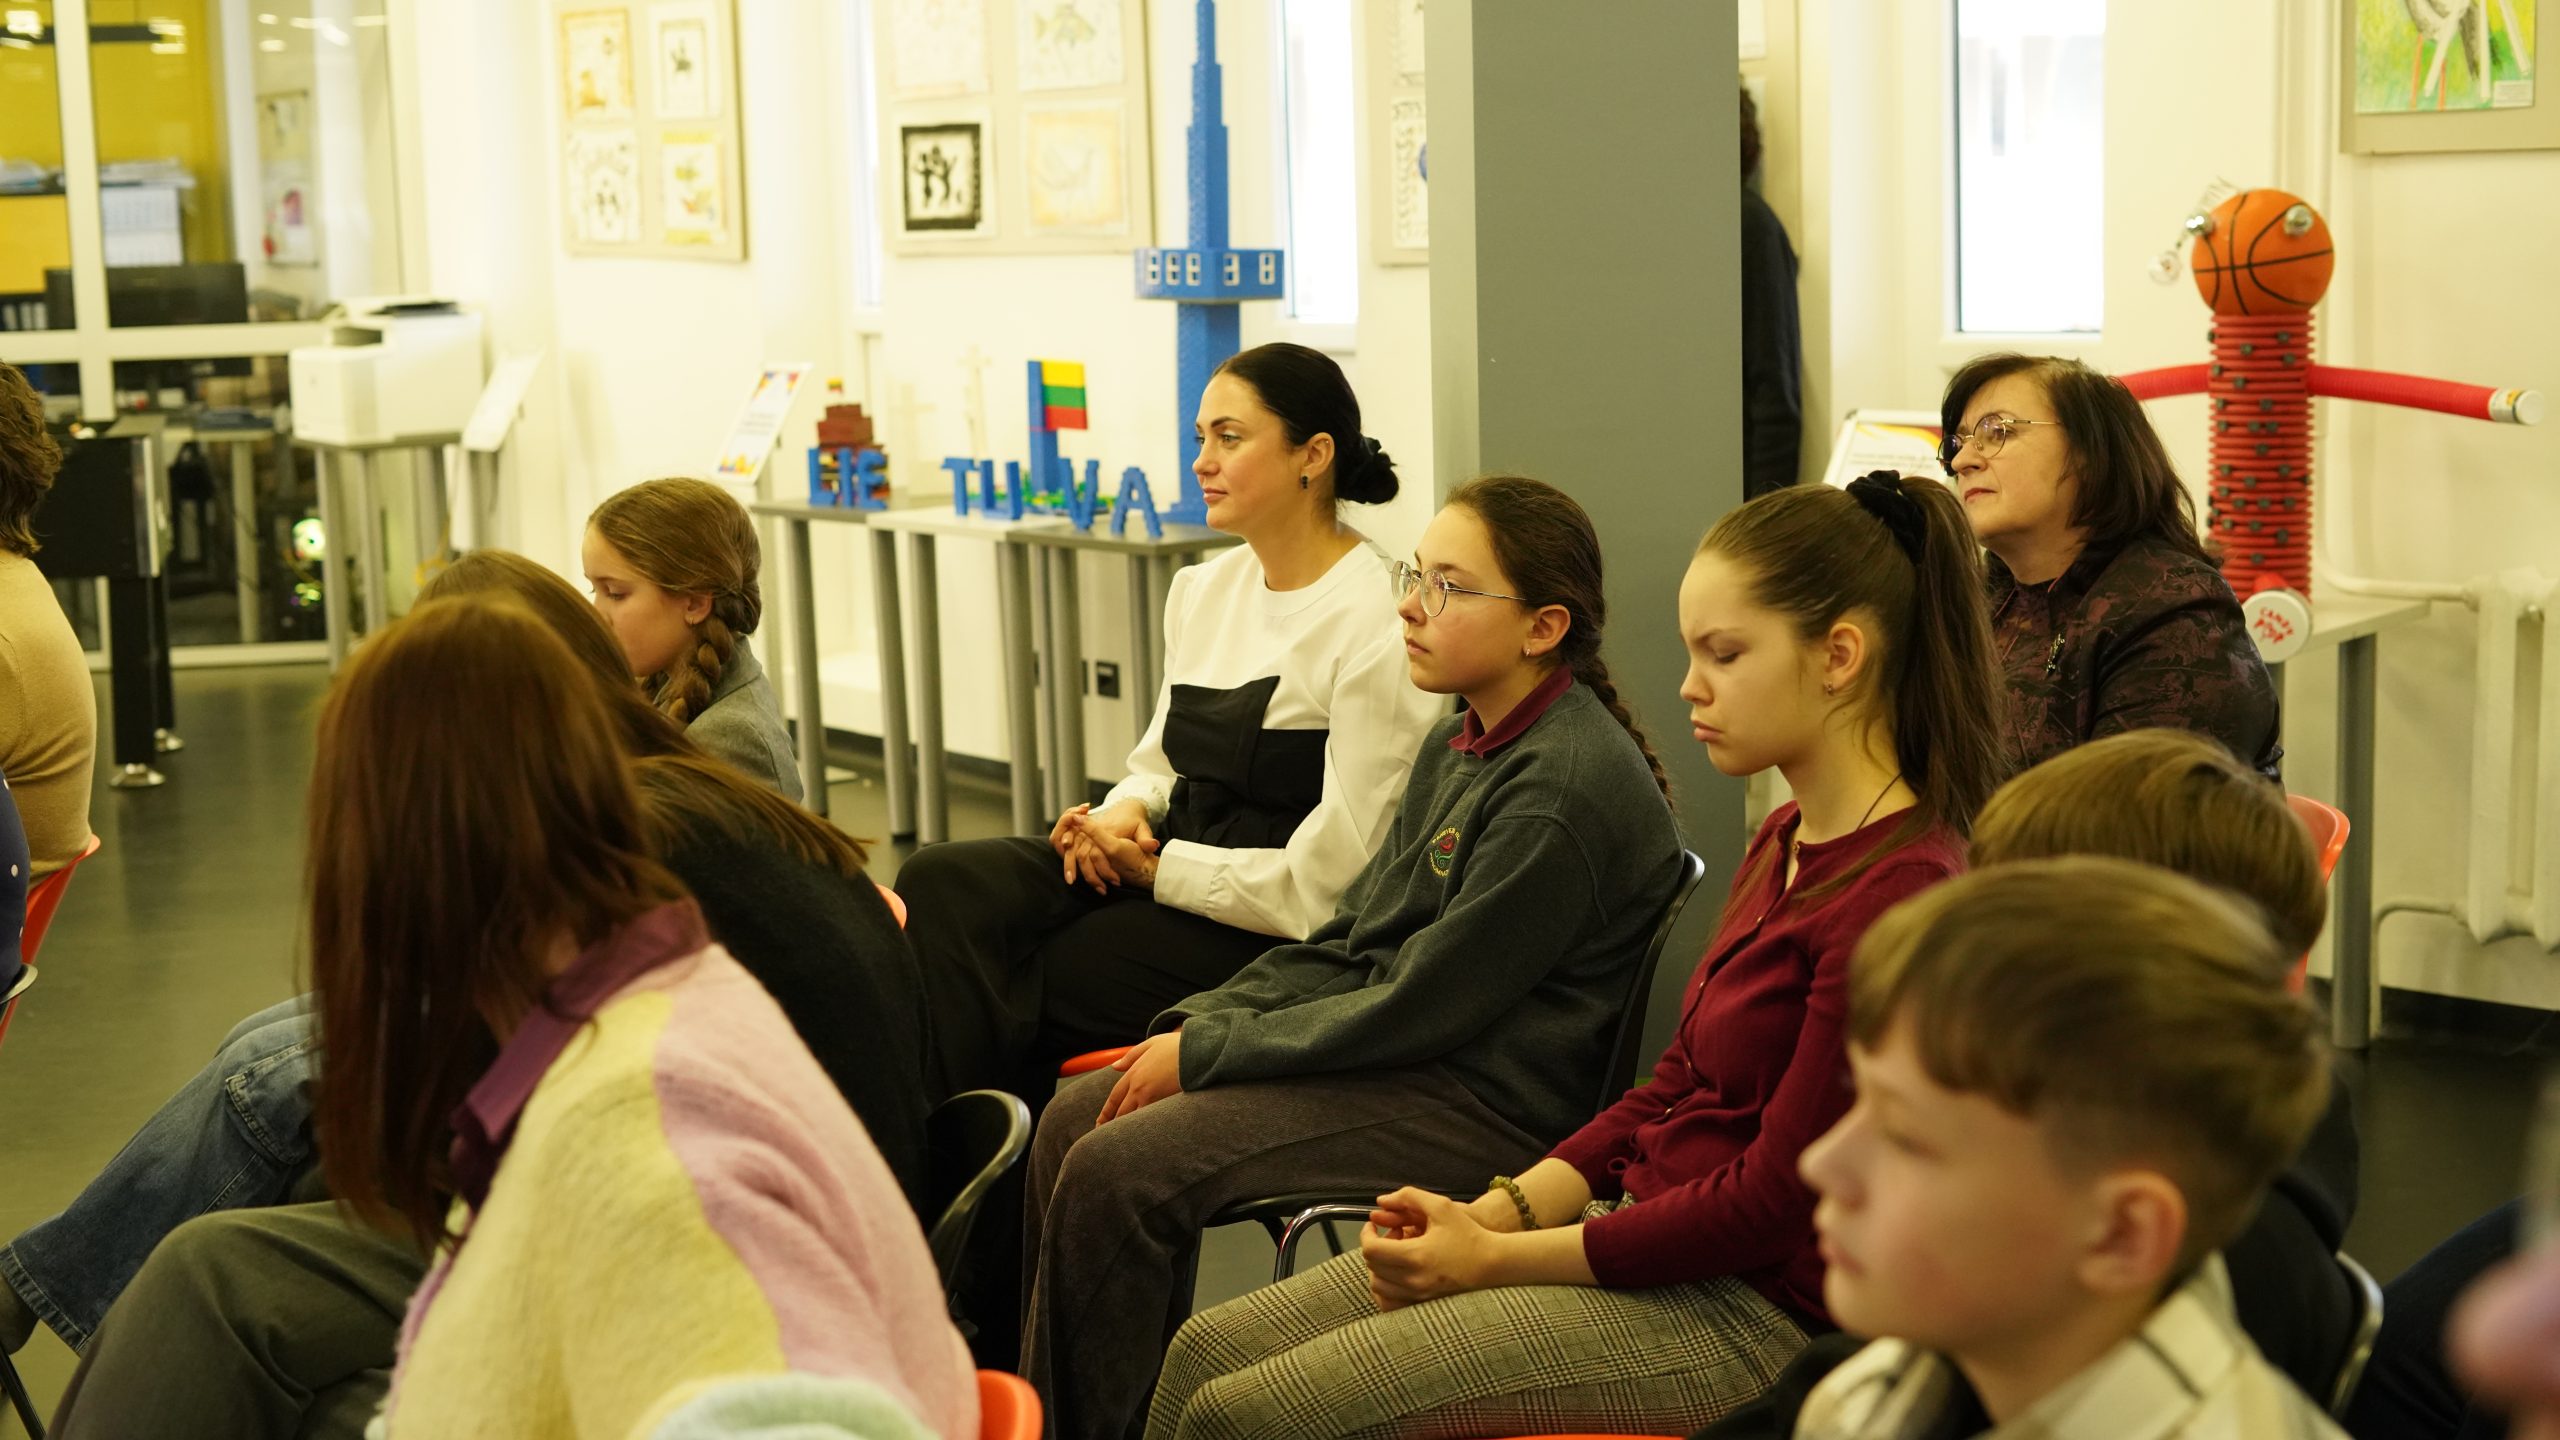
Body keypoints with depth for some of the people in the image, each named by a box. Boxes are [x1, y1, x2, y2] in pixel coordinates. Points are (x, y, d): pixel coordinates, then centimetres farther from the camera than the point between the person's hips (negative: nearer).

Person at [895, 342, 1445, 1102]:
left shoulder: (1379, 624, -14)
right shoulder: (1204, 589, 12)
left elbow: (1331, 876, -17)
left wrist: (1159, 868, -13)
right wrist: (1122, 815, -3)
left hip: (1271, 936, -8)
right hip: (1165, 866, 8)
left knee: (1007, 984, -19)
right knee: (940, 882, -16)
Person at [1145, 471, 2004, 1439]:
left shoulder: (1899, 893, -21)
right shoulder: (1787, 843, 10)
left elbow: (1774, 1200, -19)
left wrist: (1492, 1258, -13)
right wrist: (1499, 1212, 0)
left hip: (1751, 1310, -9)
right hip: (1641, 1229, 9)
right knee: (1210, 1352, 3)